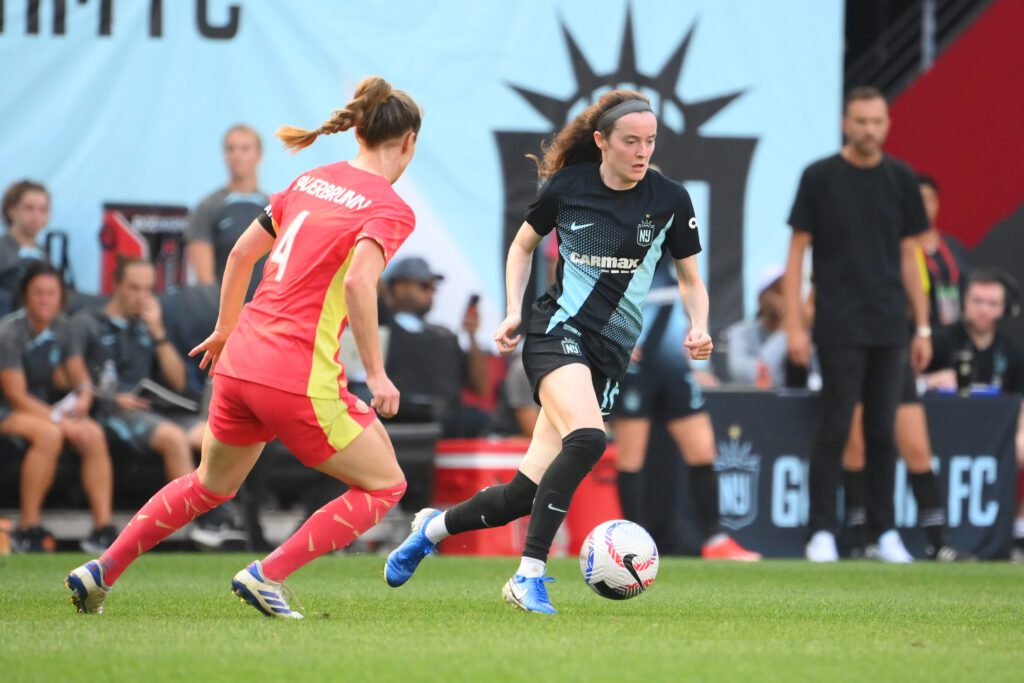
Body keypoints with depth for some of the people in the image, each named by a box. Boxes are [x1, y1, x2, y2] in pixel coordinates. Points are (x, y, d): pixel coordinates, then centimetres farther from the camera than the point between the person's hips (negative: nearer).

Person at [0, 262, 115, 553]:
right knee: (48, 433, -35)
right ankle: (27, 531, -30)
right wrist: (62, 421, -25)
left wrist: (83, 397, -12)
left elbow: (80, 378, 12)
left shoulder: (60, 327, 4)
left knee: (93, 433, -20)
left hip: (46, 410, 6)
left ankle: (103, 527, -22)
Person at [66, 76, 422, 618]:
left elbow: (241, 253, 17)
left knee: (210, 485, 29)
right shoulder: (389, 208, -7)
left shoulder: (310, 181, 13)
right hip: (301, 379, -7)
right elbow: (358, 281, -24)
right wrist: (376, 373, -19)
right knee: (384, 486, 9)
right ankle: (266, 576, -1)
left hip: (239, 363, 7)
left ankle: (102, 571, 26)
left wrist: (227, 329, 30)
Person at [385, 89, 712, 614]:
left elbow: (690, 280, 10)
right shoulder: (567, 185, -1)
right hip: (558, 330, -3)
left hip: (610, 354, 3)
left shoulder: (669, 200, 0)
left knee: (528, 491, -1)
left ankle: (434, 527, 28)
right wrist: (513, 310, 3)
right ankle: (529, 576, -27)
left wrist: (697, 329, -9)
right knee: (587, 438, -33)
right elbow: (523, 244, 16)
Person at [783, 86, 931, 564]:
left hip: (888, 328, 3)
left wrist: (922, 326, 8)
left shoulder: (900, 179, 7)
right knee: (836, 426, -6)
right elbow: (797, 250, -1)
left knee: (883, 430, 5)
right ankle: (822, 533, 0)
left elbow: (908, 255, 11)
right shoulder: (820, 178, -2)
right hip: (839, 327, -3)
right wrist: (794, 324, -8)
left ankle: (884, 532, 10)